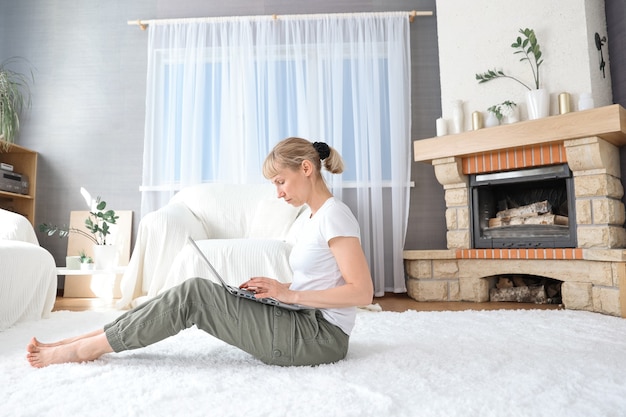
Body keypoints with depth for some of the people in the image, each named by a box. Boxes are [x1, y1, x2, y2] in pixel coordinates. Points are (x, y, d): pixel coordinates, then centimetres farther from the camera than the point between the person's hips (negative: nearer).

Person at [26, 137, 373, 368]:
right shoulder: (315, 216, 15)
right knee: (194, 293, -2)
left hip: (320, 336, -8)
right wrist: (278, 288, 2)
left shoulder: (333, 214, -14)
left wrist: (289, 294, -18)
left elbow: (362, 292, -19)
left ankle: (85, 348, -1)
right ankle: (79, 343, 4)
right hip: (305, 323, 8)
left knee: (194, 293, -14)